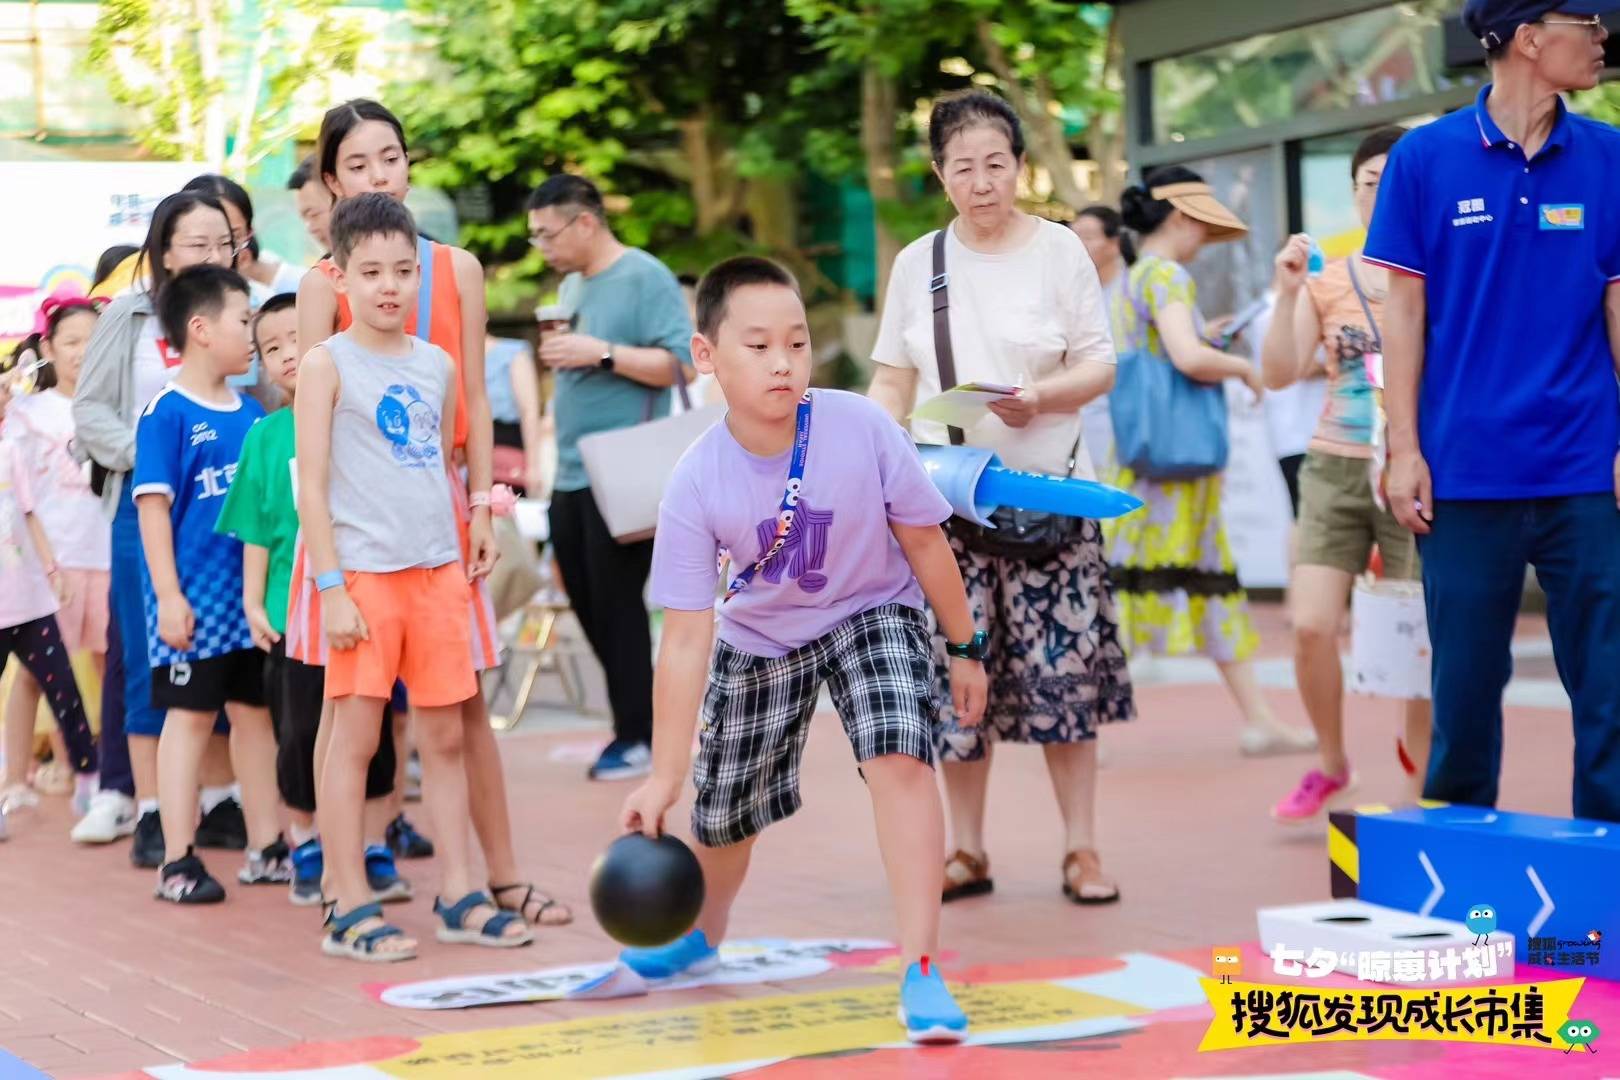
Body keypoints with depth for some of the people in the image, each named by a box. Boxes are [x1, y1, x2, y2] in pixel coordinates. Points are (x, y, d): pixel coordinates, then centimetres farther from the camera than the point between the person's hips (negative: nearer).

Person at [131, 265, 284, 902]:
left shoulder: (251, 413, 8)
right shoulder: (167, 414, -10)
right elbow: (153, 506, -12)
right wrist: (167, 595, -17)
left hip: (254, 593, 6)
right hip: (197, 597, -6)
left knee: (254, 711, 12)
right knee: (190, 715, 0)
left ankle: (266, 849, 22)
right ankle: (177, 862, 7)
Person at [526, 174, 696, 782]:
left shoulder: (645, 278, -9)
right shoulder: (571, 286, 16)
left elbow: (680, 364, -16)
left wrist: (601, 352, -21)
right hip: (572, 475, 8)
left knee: (616, 604, -5)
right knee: (587, 604, 9)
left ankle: (637, 737, 4)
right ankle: (634, 720, 19)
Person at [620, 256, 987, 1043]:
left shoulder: (861, 429, -29)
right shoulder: (696, 483, -26)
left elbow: (924, 542, -12)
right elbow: (686, 636, -23)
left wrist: (966, 648, -1)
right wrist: (663, 777, -23)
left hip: (873, 613, -2)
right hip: (758, 639, 2)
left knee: (899, 757, -29)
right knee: (723, 808, 14)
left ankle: (920, 971, -23)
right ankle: (701, 936, 49)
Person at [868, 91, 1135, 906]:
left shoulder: (1059, 250, 3)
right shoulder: (917, 264, 9)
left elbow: (1099, 365, 1)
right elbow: (893, 383, 11)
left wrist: (1043, 397, -18)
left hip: (1048, 492, -2)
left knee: (1061, 668, -5)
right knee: (954, 672, 1)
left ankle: (1081, 847, 4)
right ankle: (966, 850, 12)